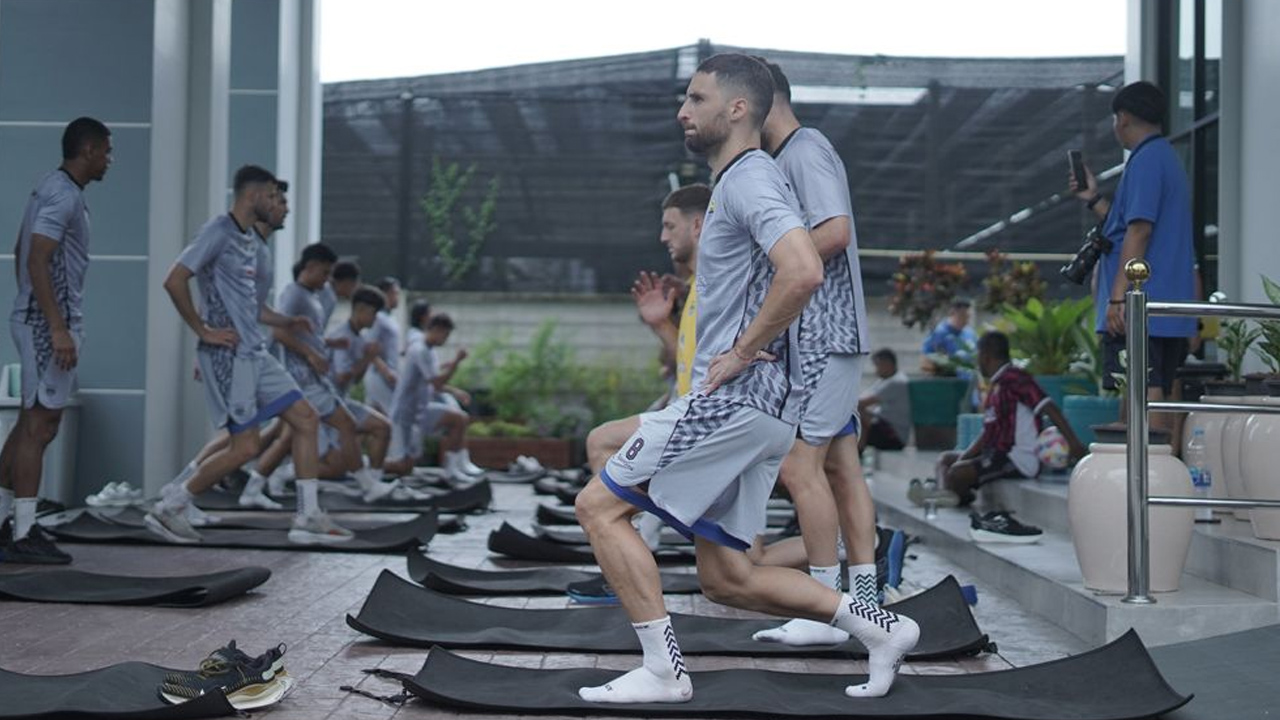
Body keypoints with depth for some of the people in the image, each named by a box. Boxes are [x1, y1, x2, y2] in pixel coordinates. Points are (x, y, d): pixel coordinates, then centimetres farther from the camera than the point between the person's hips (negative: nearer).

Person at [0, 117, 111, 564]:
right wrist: (58, 328, -25)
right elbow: (37, 262, -22)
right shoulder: (64, 196, -15)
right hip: (49, 324, -10)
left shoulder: (50, 190, 16)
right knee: (40, 426, -7)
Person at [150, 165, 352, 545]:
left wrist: (285, 321, 13)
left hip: (255, 354, 9)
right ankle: (168, 509, 6)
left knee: (306, 419, 5)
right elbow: (174, 281, -19)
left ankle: (308, 518, 7)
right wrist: (203, 330, -16)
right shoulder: (218, 232, -11)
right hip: (229, 356, -9)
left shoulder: (249, 240, 17)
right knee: (245, 447, -8)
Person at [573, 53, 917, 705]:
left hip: (737, 399, -10)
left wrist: (741, 352, -19)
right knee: (725, 579, 11)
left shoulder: (750, 179, -11)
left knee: (599, 505, -6)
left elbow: (803, 271, -29)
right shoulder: (737, 181, 21)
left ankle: (663, 670, -4)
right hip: (757, 406, 10)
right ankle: (878, 626, 12)